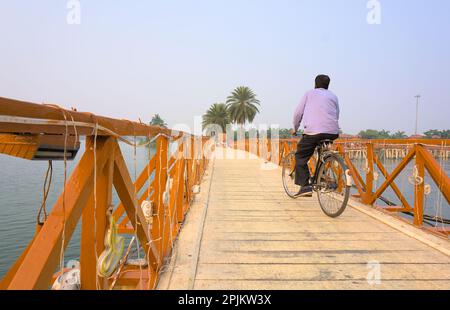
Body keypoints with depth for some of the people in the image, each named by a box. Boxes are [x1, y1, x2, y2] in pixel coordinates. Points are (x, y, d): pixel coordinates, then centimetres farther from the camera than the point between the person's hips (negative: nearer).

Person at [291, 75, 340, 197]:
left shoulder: (310, 93, 15)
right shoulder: (333, 96, 24)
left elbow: (298, 113, 12)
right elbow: (336, 116, 22)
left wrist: (295, 129, 24)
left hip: (313, 131, -4)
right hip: (333, 133, 5)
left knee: (301, 157, 5)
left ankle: (305, 186, -9)